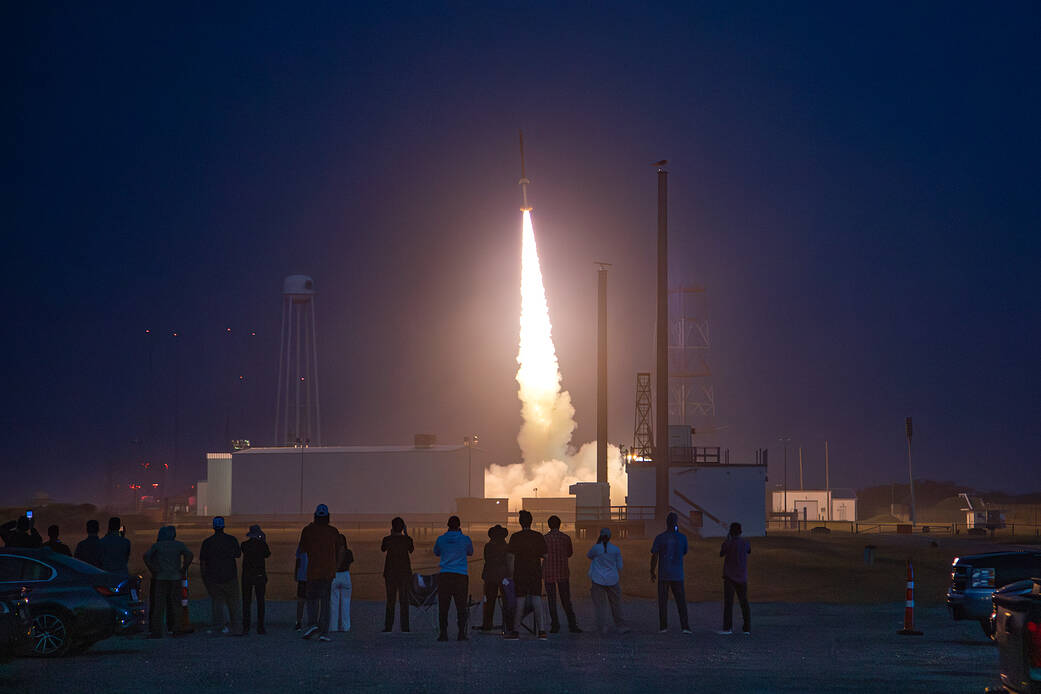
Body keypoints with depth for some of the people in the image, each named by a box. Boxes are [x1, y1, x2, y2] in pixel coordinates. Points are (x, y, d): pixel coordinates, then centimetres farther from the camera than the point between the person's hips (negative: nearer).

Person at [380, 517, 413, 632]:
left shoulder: (387, 539, -7)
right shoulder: (407, 540, -5)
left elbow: (382, 549, 15)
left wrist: (391, 535, 17)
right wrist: (406, 535, 21)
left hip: (390, 572, 0)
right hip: (404, 572, 0)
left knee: (390, 600, 6)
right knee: (404, 600, 3)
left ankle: (388, 626, 1)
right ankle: (405, 626, -3)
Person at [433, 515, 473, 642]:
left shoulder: (441, 539, 2)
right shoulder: (465, 539, -1)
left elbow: (436, 553, 20)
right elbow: (470, 552, 19)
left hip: (445, 575, 1)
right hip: (461, 575, -1)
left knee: (443, 607, 4)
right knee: (461, 607, 3)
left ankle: (443, 633, -1)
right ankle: (461, 633, -1)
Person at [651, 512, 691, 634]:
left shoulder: (660, 538, -4)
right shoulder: (682, 537, -2)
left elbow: (654, 556, -6)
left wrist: (652, 572, 5)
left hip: (663, 574, 0)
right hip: (677, 575, 0)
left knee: (663, 601, 7)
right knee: (681, 601, 4)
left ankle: (663, 626, 6)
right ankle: (684, 626, -4)